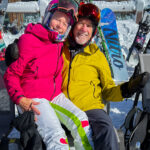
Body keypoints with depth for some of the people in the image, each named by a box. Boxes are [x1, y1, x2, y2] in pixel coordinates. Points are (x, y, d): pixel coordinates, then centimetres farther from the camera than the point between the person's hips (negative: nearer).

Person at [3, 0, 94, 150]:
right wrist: (20, 99, -22)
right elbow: (11, 74, -7)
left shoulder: (60, 43, 9)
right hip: (33, 100, -6)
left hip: (55, 96, 6)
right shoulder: (28, 40, -11)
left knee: (80, 119, -18)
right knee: (55, 135, -28)